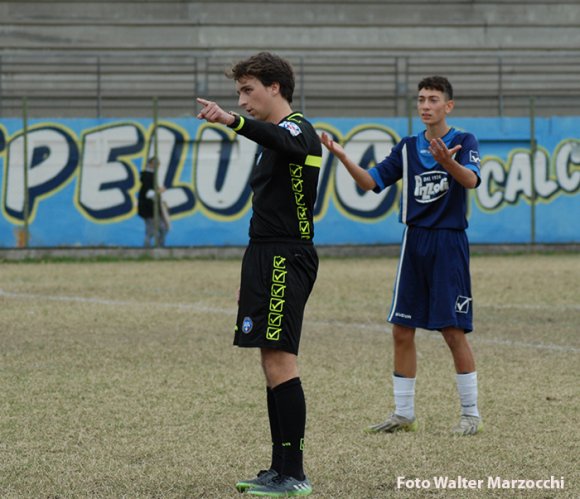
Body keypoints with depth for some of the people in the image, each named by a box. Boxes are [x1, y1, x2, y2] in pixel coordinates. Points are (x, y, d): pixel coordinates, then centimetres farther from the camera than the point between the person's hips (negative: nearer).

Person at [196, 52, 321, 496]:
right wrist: (252, 281, 26)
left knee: (279, 360, -14)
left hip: (286, 260, -10)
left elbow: (281, 141, -37)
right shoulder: (275, 137, 22)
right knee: (273, 362, 10)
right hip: (267, 259, 10)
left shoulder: (297, 129, -9)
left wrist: (233, 122, -54)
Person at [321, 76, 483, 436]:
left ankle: (471, 414, 4)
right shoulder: (408, 148, 12)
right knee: (402, 331, 4)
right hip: (414, 241, 5)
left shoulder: (464, 142, -4)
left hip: (449, 244, -5)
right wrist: (343, 157, -7)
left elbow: (471, 180, -23)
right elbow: (372, 182, 9)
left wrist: (448, 162, -43)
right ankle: (404, 414, 14)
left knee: (454, 331, -6)